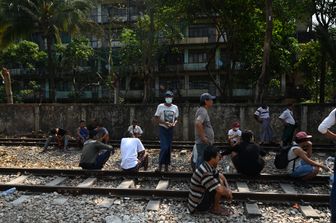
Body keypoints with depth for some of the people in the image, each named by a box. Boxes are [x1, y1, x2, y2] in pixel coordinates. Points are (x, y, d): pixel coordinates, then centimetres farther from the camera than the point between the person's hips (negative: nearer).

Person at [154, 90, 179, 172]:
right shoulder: (160, 106, -3)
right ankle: (160, 165, -3)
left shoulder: (175, 107, 8)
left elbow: (176, 118, 16)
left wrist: (174, 123, -7)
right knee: (164, 147, -14)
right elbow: (156, 118, -3)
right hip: (163, 128, -4)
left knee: (169, 148, 6)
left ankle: (166, 166, 15)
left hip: (170, 129, 4)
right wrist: (164, 123, -18)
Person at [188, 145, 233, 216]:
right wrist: (228, 193, -12)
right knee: (220, 183, -20)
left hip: (201, 197, 9)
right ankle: (215, 208, -3)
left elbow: (221, 176, 12)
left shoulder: (209, 167, 0)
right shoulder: (205, 172, -30)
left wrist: (228, 189, -3)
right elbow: (220, 190, -34)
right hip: (198, 204, -9)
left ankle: (213, 205, 11)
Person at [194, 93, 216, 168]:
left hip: (205, 142, 10)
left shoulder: (203, 110, 17)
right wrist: (203, 137, -25)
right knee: (202, 160, -6)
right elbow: (198, 123, -32)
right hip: (203, 142, -10)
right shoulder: (203, 111, -15)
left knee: (201, 160, 15)